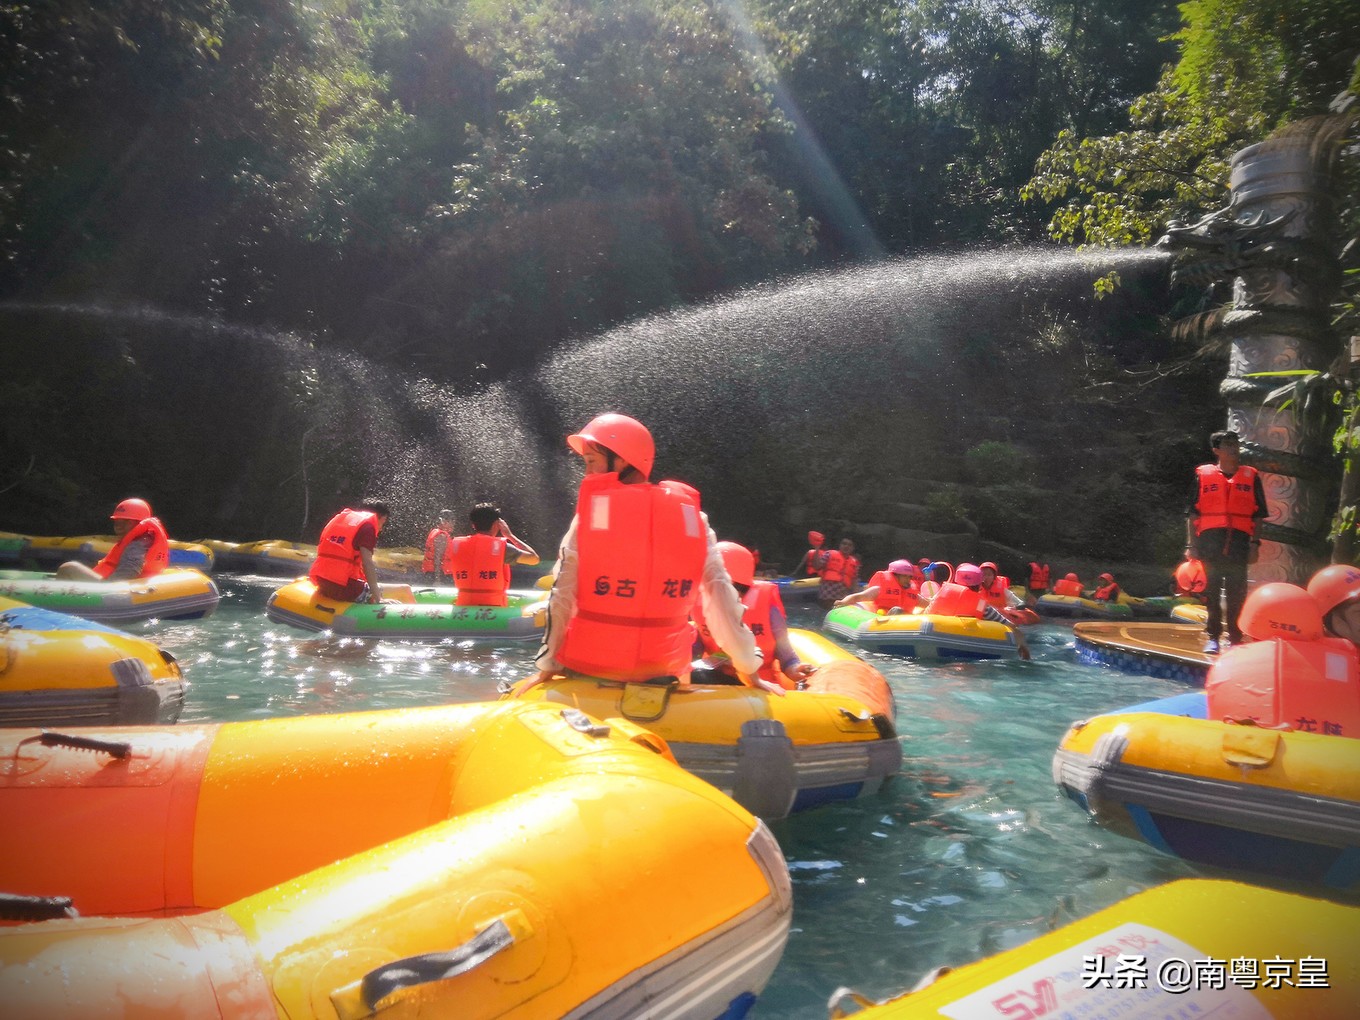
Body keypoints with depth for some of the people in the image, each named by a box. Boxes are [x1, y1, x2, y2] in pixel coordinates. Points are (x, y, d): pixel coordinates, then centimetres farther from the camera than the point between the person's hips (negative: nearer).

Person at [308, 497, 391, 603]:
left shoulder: (340, 518, 19)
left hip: (323, 586, 9)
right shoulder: (368, 524, -4)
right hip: (345, 589, -8)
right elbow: (367, 562, -15)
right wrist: (378, 599, -15)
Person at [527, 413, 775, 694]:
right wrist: (749, 670, 4)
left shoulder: (592, 509, -8)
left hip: (589, 671, -2)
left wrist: (547, 665, 3)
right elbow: (720, 595, -2)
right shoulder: (691, 514, -1)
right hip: (661, 675, 2)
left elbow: (562, 596, -7)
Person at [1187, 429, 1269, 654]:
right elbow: (1192, 514, 6)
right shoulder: (1202, 475, 6)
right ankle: (1212, 637, 11)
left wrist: (1255, 542, 3)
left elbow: (1258, 515, 11)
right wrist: (1191, 544, 1)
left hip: (1239, 543, 1)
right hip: (1209, 542, -1)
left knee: (1236, 595, 2)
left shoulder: (1251, 477, 11)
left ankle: (1234, 638, 11)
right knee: (1211, 593, 3)